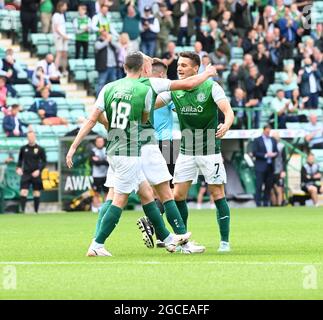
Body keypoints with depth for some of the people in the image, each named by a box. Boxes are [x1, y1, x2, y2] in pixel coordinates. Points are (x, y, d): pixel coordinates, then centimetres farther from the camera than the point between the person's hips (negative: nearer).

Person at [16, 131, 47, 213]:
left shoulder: (40, 149, -2)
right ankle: (22, 210, -11)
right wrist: (19, 167, -1)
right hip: (26, 174, 1)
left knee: (36, 193, 5)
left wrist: (39, 170, -11)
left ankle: (36, 211, 14)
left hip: (36, 175, -1)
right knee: (23, 192, -11)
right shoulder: (23, 148, 5)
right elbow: (20, 159, 16)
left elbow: (44, 162, 3)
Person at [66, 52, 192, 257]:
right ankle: (97, 245, -4)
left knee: (147, 192, 15)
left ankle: (168, 239, 23)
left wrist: (74, 147, 2)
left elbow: (92, 120, 0)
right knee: (120, 200, -2)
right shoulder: (145, 90, -7)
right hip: (129, 152, -7)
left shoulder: (109, 88, 4)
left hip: (113, 150, 7)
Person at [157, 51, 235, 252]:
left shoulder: (211, 87, -10)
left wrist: (226, 125, -41)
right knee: (178, 195, 0)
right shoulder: (174, 89, 2)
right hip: (186, 151, 4)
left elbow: (228, 111, -20)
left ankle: (225, 241, 3)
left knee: (218, 195, -4)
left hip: (210, 150, -4)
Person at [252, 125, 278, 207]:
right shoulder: (257, 140, -1)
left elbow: (276, 151, 17)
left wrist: (274, 154, -6)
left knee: (269, 186, 5)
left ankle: (266, 203, 11)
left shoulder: (273, 140, 15)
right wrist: (265, 155, -15)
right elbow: (254, 153, -7)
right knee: (259, 186, -6)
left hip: (270, 167, 5)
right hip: (261, 167, -5)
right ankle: (258, 203, -6)